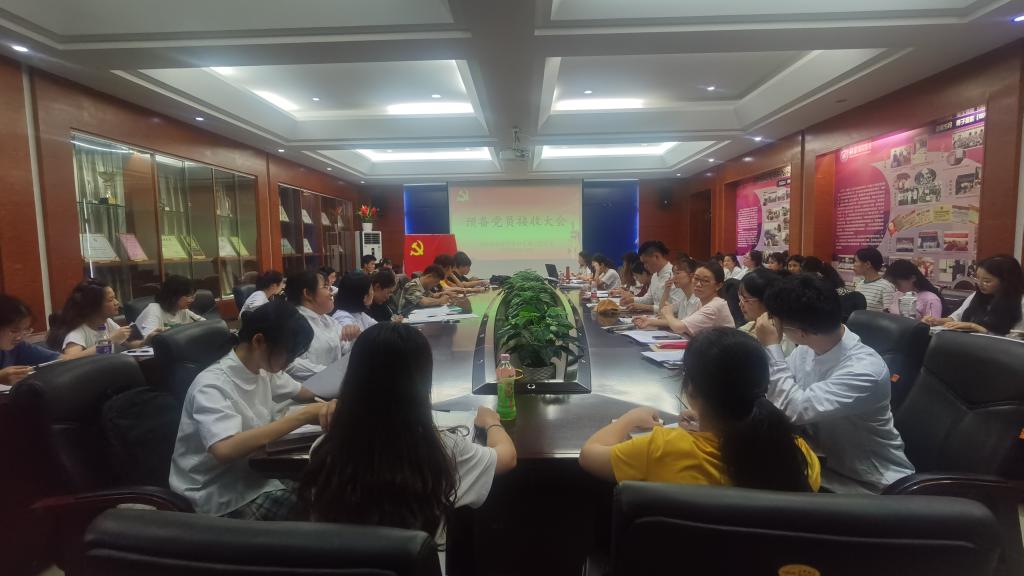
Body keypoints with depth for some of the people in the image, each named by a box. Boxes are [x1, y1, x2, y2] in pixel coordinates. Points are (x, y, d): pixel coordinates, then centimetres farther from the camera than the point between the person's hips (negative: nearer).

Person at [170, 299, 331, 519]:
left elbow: (301, 392, 16)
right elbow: (225, 450, -39)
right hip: (222, 497, -7)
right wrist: (301, 416, -35)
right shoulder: (212, 386, -22)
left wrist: (326, 405, -7)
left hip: (252, 474, 7)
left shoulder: (262, 370, 0)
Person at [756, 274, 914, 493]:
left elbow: (795, 409, -34)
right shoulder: (808, 349, -7)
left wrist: (771, 346, -29)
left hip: (869, 482, -7)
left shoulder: (864, 370, -29)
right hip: (824, 458, 7)